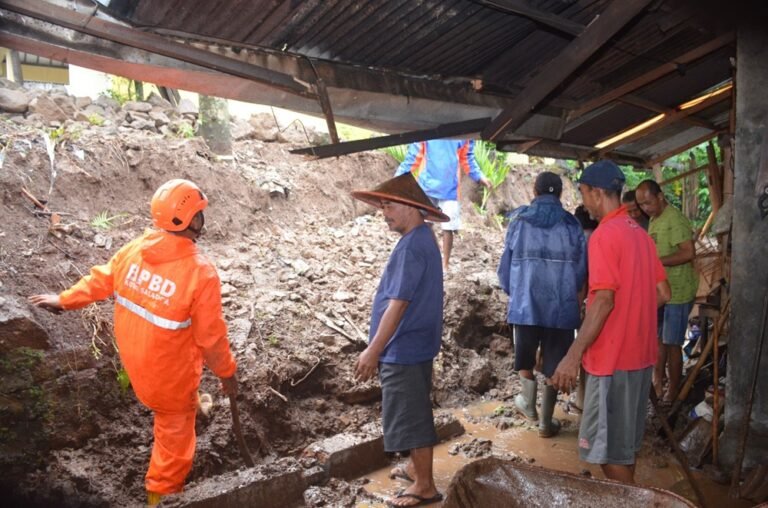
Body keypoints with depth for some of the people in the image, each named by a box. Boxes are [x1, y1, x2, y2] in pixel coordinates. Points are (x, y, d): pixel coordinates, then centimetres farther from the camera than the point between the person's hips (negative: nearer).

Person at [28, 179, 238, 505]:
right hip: (169, 368, -6)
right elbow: (211, 335, -22)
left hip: (133, 355, 6)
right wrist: (226, 372, -5)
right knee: (175, 428, 17)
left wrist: (64, 300, 24)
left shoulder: (135, 249, -12)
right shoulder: (201, 273, -31)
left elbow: (101, 280, 5)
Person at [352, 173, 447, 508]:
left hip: (403, 349, -10)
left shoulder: (412, 245, -22)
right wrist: (379, 349, 22)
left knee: (410, 417, 2)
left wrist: (373, 351, -21)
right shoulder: (422, 239, 10)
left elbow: (398, 304, -25)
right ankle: (417, 468, 36)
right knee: (414, 414, 21)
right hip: (414, 345, 10)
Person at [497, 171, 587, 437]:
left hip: (524, 303, 0)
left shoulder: (519, 221, -1)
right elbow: (581, 269, 2)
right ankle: (546, 422, 20)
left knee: (524, 357, 21)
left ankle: (529, 404, 36)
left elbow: (505, 265, 1)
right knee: (554, 363, 11)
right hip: (561, 306, 0)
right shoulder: (572, 225, 0)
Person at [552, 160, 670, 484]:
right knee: (625, 442, 21)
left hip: (613, 357, -9)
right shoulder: (640, 233, 10)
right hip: (640, 353, 9)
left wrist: (573, 356, -22)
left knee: (609, 447, 3)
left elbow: (604, 300, -23)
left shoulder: (604, 235, -16)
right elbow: (662, 293, 13)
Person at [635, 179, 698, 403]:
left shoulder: (675, 219, -18)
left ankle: (673, 391, 14)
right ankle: (658, 383, 29)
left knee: (672, 343, 1)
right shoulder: (654, 219, 11)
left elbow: (689, 253, -26)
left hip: (676, 292, -9)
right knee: (658, 339, 16)